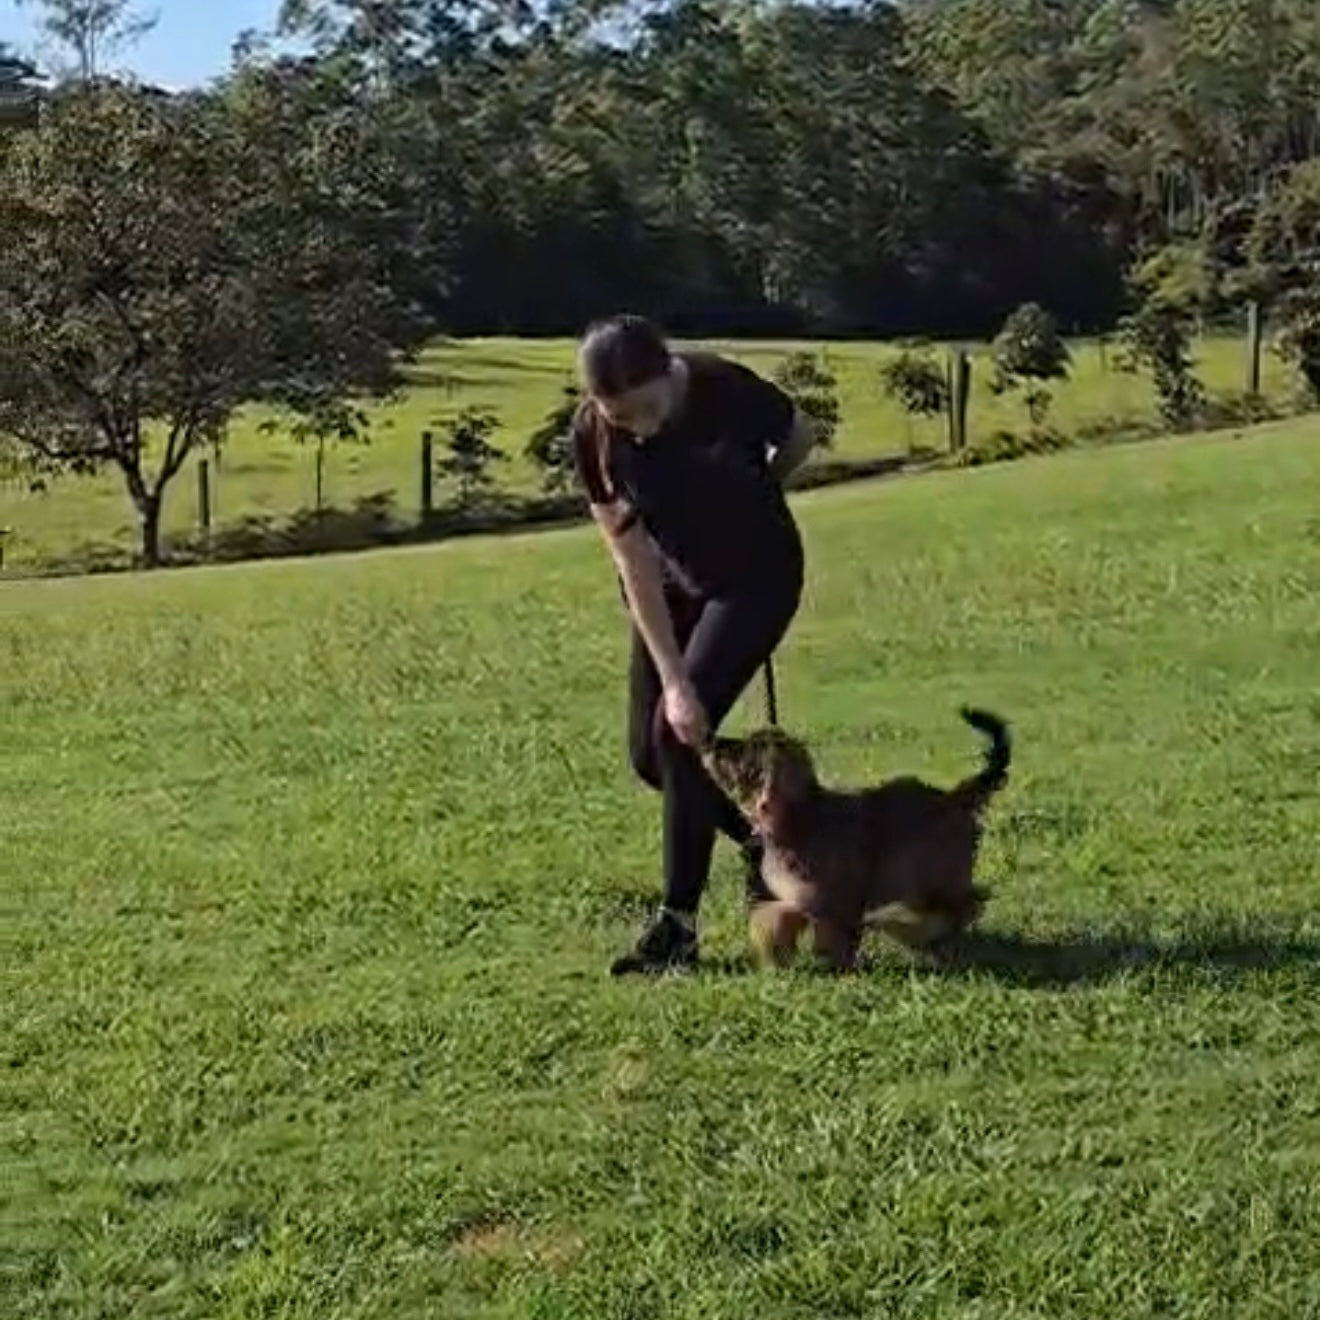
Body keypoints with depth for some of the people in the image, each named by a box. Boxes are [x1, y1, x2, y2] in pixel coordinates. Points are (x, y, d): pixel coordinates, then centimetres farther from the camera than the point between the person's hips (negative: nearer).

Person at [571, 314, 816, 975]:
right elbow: (634, 563, -21)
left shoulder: (726, 391, -29)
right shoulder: (592, 437, -22)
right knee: (649, 752, 4)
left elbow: (798, 441, -6)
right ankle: (761, 843, 29)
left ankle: (678, 923, -8)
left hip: (757, 577, -4)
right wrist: (672, 680, -24)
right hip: (672, 582, 4)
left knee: (678, 734, -16)